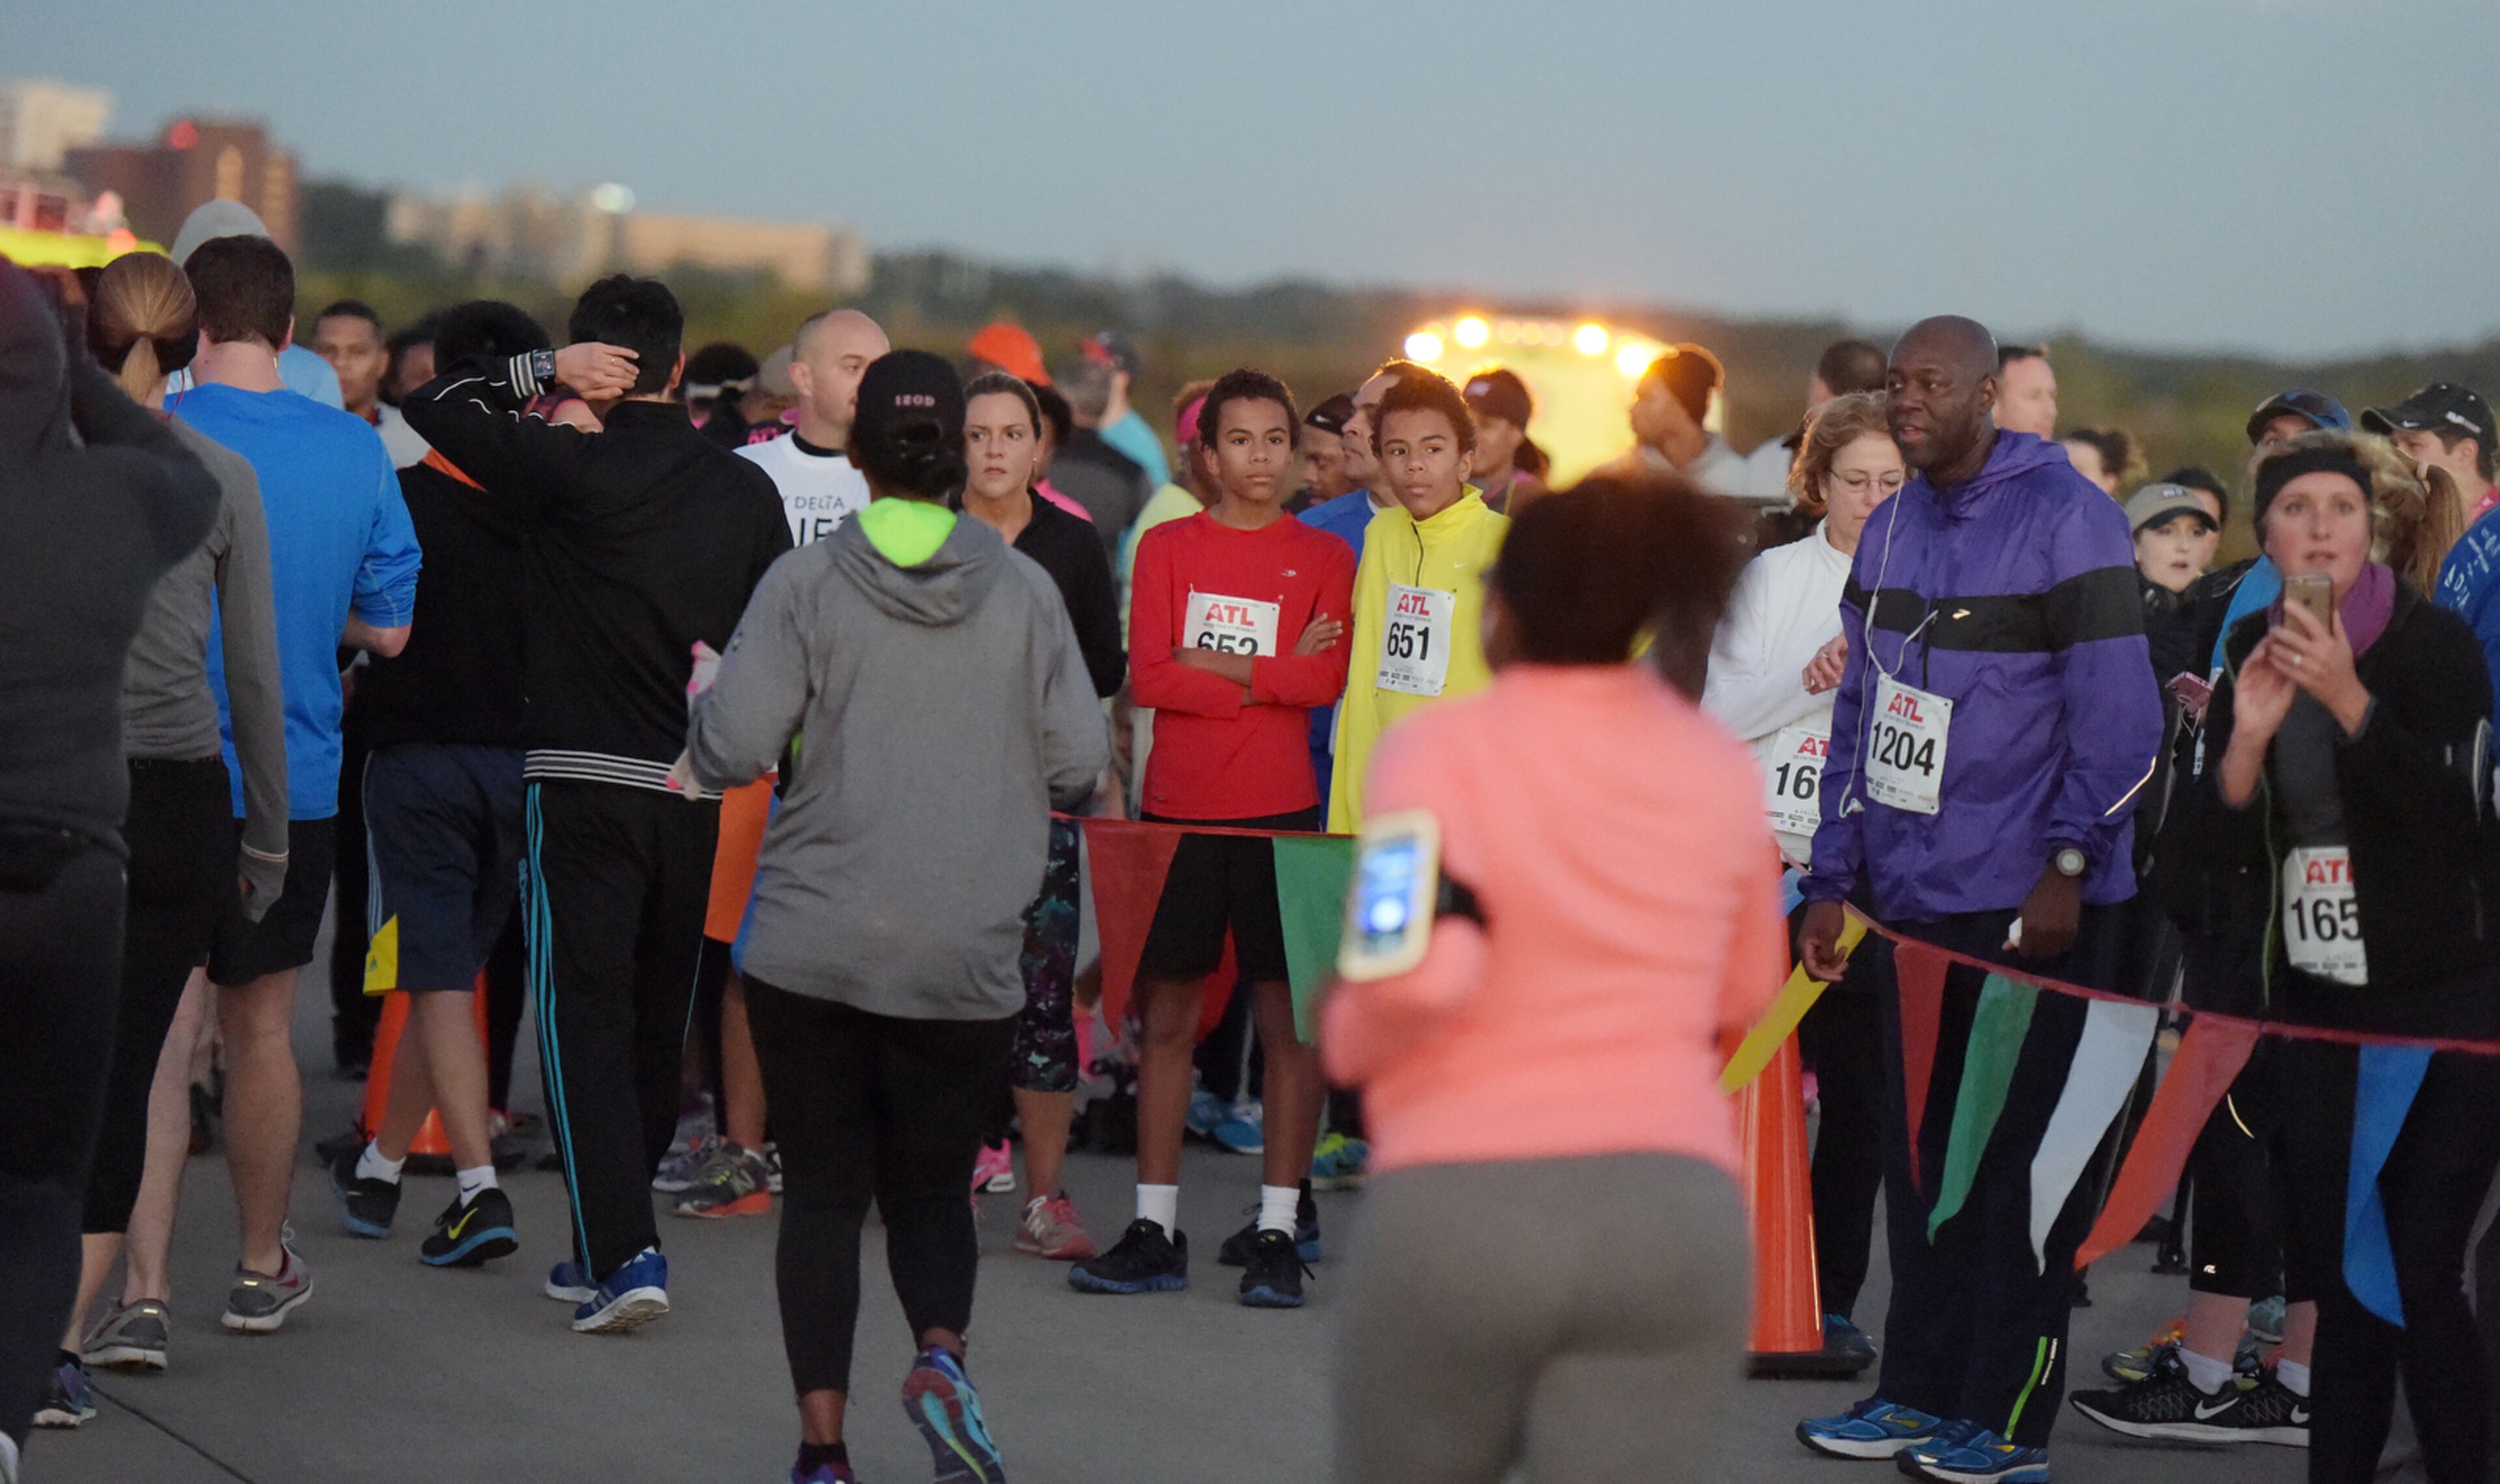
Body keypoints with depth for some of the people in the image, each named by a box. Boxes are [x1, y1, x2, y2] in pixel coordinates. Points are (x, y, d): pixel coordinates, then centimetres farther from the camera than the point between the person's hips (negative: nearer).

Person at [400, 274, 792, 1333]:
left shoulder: (575, 470, -10)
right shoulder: (746, 490, 5)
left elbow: (431, 406, -2)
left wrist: (543, 369, -2)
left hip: (581, 783, -5)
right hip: (693, 788, 5)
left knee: (585, 1015, -3)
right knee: (657, 1022, 15)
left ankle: (621, 1251, -14)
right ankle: (611, 1243, 24)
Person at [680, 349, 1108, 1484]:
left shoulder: (806, 583, -6)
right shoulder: (1023, 592, 0)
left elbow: (730, 749, -11)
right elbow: (1081, 763, 0)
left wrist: (706, 699, 12)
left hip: (811, 949, -1)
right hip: (966, 958, 1)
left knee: (824, 1191, 8)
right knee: (931, 1187, 13)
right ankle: (941, 1352, -15)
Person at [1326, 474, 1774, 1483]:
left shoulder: (1441, 750, -4)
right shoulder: (1718, 767, 10)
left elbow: (1429, 971, -19)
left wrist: (1348, 1036, 1)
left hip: (1461, 1207, -2)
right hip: (1676, 1210, 2)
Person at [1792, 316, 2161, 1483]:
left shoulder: (2064, 516, -10)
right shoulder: (1892, 529, 13)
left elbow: (2119, 716, -13)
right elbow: (1861, 717, 17)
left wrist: (2068, 865, -16)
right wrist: (1832, 878, 13)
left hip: (2033, 906, -7)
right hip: (1916, 895, 7)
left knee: (2018, 1159, -1)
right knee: (1917, 1154, 10)